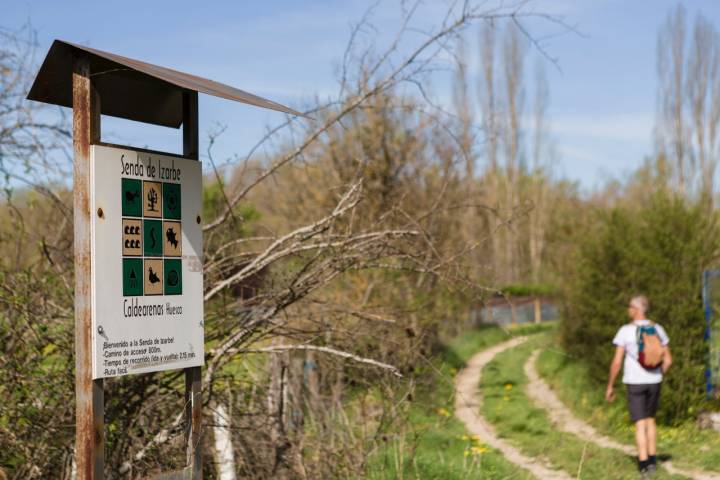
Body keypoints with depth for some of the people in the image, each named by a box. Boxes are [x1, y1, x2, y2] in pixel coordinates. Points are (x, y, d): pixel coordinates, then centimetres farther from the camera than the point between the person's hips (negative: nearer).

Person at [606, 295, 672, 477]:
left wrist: (610, 386, -1)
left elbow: (617, 362, -12)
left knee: (640, 424, 1)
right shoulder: (657, 329, 0)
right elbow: (667, 360, 2)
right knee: (650, 419, 22)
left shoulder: (625, 330, -11)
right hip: (654, 381, 4)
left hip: (634, 382, -4)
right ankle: (652, 460, 25)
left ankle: (644, 465, -5)